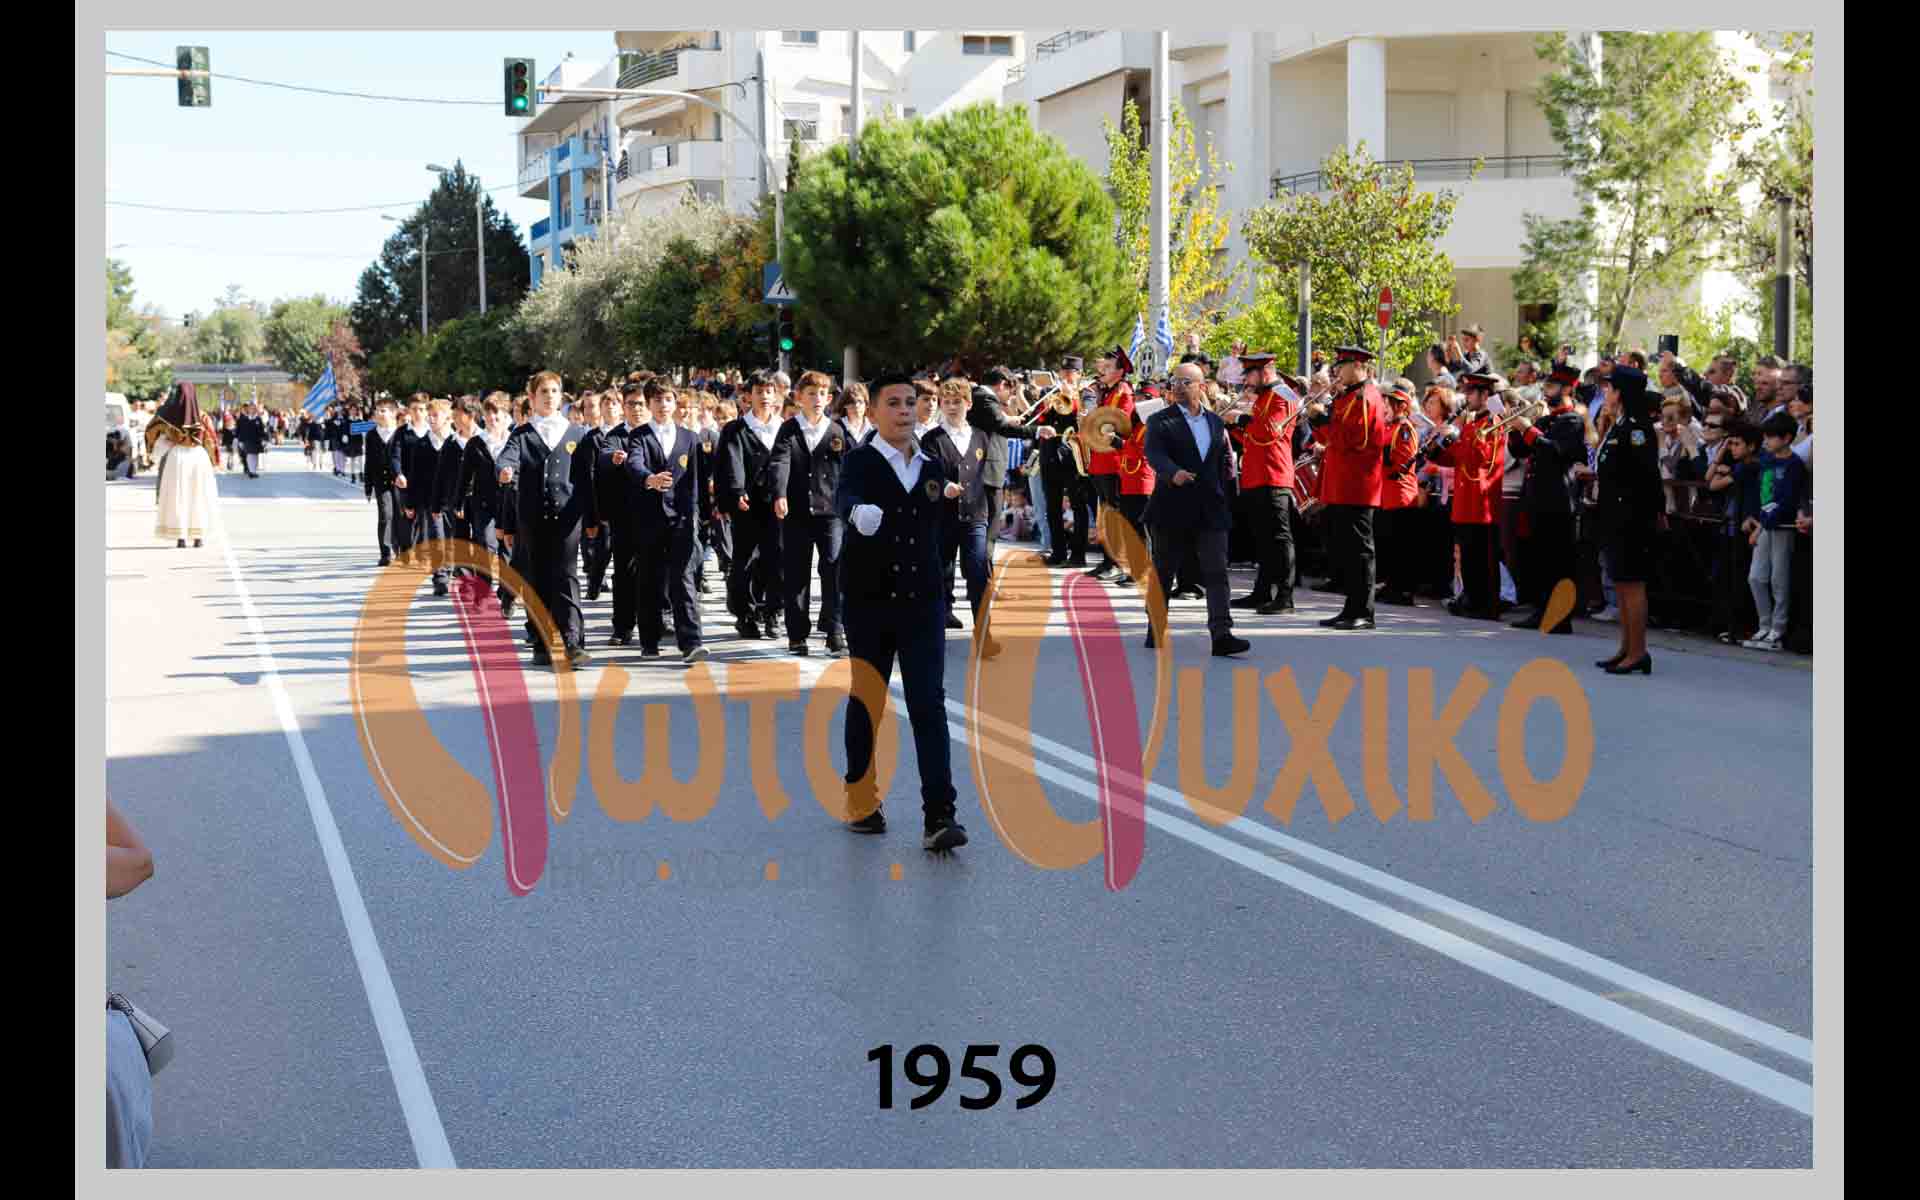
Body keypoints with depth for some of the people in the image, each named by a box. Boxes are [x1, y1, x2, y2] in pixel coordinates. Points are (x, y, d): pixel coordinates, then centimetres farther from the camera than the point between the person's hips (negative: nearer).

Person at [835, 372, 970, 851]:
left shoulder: (932, 466, 9)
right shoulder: (860, 460, -4)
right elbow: (843, 495, -28)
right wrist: (858, 513, -46)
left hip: (922, 602, 2)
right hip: (869, 600, -2)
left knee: (929, 706, -6)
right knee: (865, 701, 10)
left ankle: (939, 817, -11)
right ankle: (861, 799, 28)